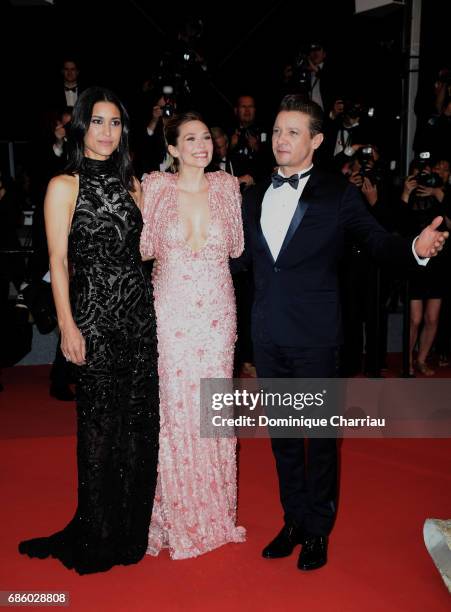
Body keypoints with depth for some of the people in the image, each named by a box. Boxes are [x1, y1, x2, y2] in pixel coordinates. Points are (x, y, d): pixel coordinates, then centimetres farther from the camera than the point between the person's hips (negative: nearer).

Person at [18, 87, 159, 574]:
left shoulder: (131, 183, 12)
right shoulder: (64, 186, -2)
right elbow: (58, 262, -6)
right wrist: (67, 326, -11)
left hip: (139, 310, 5)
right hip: (94, 314, -5)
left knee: (141, 419, 9)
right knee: (100, 422, 5)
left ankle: (134, 524, 28)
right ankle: (101, 534, 24)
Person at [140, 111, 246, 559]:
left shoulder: (227, 186, 4)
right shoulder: (155, 186, -1)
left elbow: (237, 247, 6)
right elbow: (145, 248, 0)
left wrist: (244, 200, 2)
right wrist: (134, 204, -7)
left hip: (217, 310, 2)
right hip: (171, 311, -1)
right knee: (175, 405, 3)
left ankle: (215, 507, 28)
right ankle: (180, 513, 23)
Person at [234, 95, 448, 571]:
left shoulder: (338, 193, -4)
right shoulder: (255, 196, 9)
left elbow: (376, 241, -8)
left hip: (314, 336, -4)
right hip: (268, 335, 5)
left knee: (320, 434, 8)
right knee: (281, 432, 15)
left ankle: (317, 530, 28)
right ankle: (293, 520, 34)